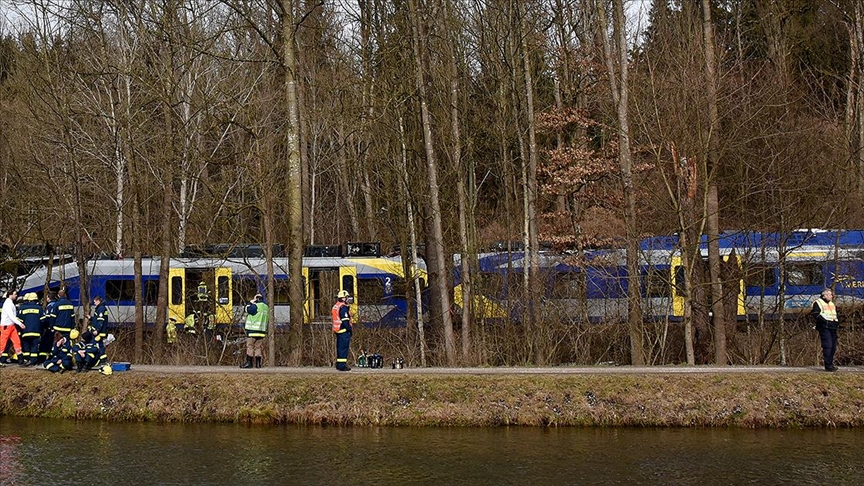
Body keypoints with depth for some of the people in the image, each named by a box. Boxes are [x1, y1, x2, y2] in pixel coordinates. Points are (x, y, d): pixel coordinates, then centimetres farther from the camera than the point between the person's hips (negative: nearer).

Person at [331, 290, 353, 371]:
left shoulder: (335, 306, 15)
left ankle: (339, 364, 19)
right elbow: (345, 320, -19)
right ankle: (342, 365, -10)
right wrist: (350, 329, -13)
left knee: (340, 347, 14)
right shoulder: (343, 307, -15)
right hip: (344, 331, -10)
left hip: (338, 330, 10)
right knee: (344, 347, -8)